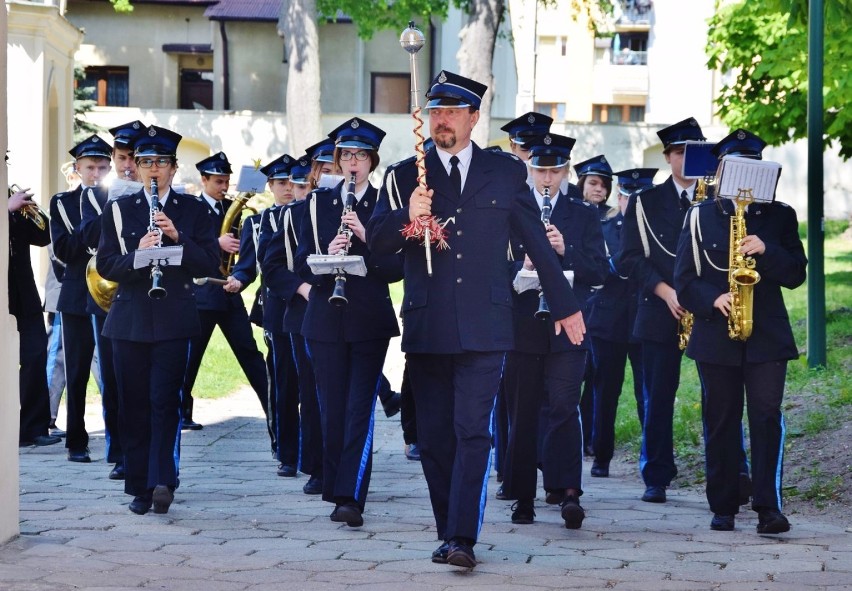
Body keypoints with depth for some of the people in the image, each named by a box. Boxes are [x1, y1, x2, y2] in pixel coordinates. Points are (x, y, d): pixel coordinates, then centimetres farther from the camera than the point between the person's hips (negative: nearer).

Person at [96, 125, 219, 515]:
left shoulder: (193, 209, 7)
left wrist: (177, 237, -14)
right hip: (130, 317, 2)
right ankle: (140, 486, 10)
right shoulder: (118, 209, 9)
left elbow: (210, 262, 1)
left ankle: (162, 481, -15)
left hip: (173, 317, -2)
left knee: (164, 401, -11)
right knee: (133, 405, 3)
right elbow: (105, 266, 3)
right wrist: (137, 256, -16)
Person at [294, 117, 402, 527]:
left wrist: (366, 237, -18)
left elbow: (397, 267, -3)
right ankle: (338, 493, 15)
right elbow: (302, 265, 5)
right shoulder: (317, 204, 9)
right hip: (326, 320, 2)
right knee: (331, 411, 4)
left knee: (360, 410, -10)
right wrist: (327, 256, -16)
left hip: (370, 321, -2)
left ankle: (352, 498, -17)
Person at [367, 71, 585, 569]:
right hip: (427, 327, 2)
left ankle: (463, 538, -17)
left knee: (473, 431, -12)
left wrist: (565, 305, 19)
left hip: (483, 326, -2)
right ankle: (448, 533, 16)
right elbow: (378, 242, 1)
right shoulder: (405, 176, 8)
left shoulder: (506, 172, 7)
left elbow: (536, 242, 14)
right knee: (434, 437, 6)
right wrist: (407, 215, -19)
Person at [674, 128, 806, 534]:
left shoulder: (779, 216, 10)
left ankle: (768, 507, -13)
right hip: (716, 334, 0)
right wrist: (713, 299, -14)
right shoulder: (700, 216, 8)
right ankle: (723, 507, 10)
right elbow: (685, 279, 5)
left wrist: (766, 252, -14)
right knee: (720, 421, 3)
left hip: (767, 335, 0)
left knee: (767, 416, -10)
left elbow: (796, 274, 4)